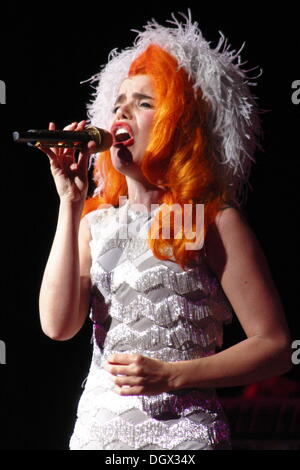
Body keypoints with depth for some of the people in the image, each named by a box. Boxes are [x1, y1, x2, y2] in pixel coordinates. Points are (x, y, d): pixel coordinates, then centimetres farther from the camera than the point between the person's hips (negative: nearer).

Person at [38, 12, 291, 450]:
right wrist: (70, 204, -10)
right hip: (97, 426, 4)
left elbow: (274, 346, -8)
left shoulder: (215, 221, -6)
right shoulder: (94, 220, 6)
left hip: (182, 430, -4)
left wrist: (170, 375, -19)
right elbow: (58, 324, -9)